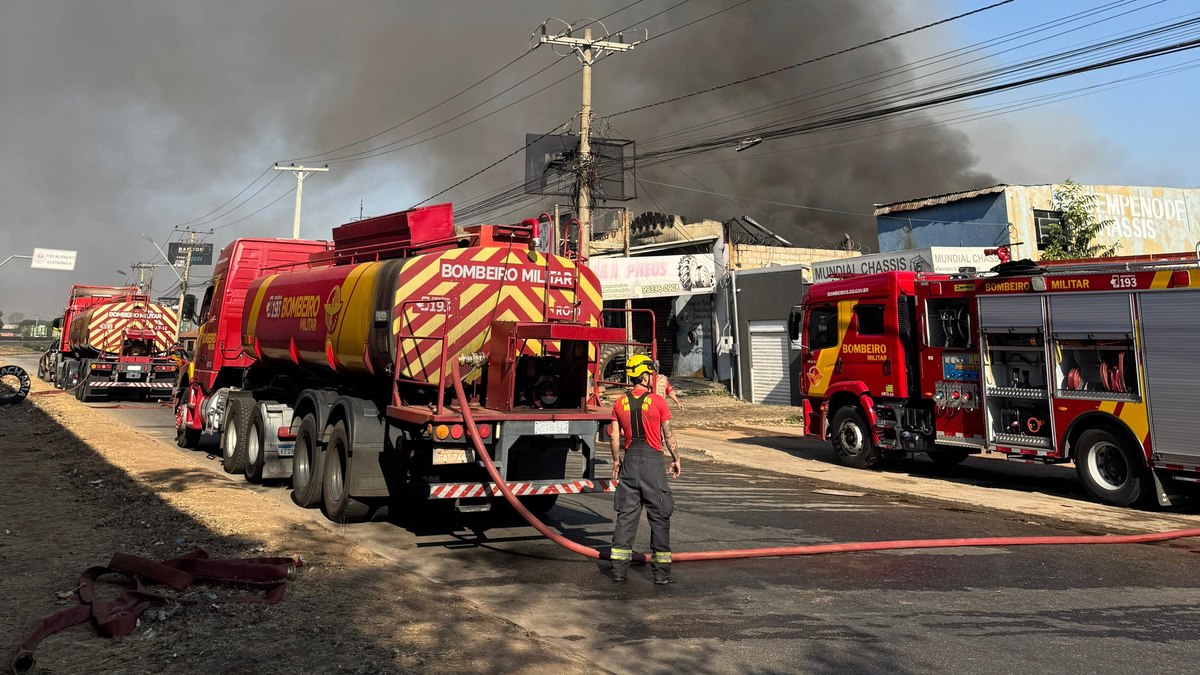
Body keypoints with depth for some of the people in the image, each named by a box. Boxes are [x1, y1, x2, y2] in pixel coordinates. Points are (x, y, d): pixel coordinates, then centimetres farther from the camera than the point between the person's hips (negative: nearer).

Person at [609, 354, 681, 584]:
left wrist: (616, 461, 19)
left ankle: (619, 568, 8)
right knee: (659, 515, 3)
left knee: (626, 513, 9)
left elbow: (614, 437, 6)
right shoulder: (657, 401, -7)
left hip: (629, 459, 4)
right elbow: (668, 435, -2)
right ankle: (661, 571, 6)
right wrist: (676, 460, 8)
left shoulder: (620, 403, 5)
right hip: (652, 461, -4)